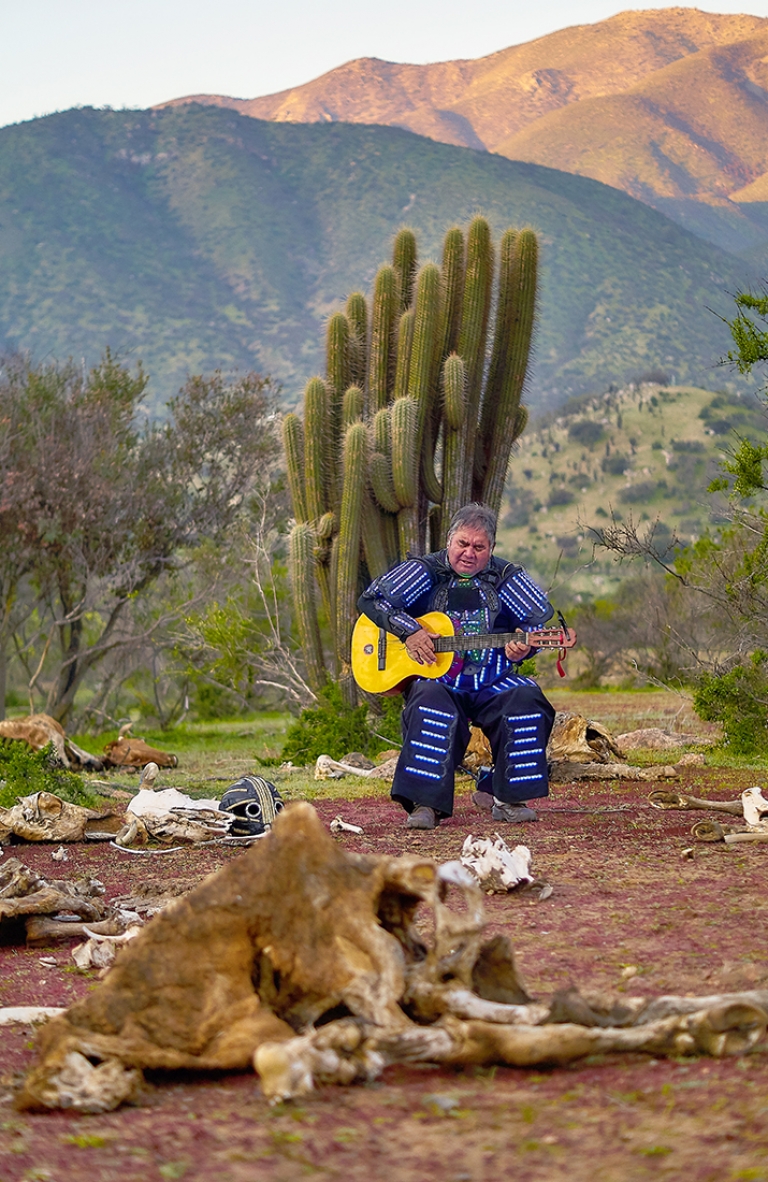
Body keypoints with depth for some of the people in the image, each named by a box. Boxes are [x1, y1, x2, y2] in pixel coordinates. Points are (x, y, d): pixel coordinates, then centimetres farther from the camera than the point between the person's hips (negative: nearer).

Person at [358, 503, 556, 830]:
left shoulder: (504, 577, 10)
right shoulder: (426, 571, 6)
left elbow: (543, 616, 4)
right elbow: (372, 599, -3)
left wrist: (524, 646, -18)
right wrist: (409, 632, -16)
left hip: (491, 685, 2)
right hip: (436, 681, -2)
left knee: (527, 700, -27)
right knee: (430, 706, -36)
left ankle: (507, 798, -13)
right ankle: (426, 805, -33)